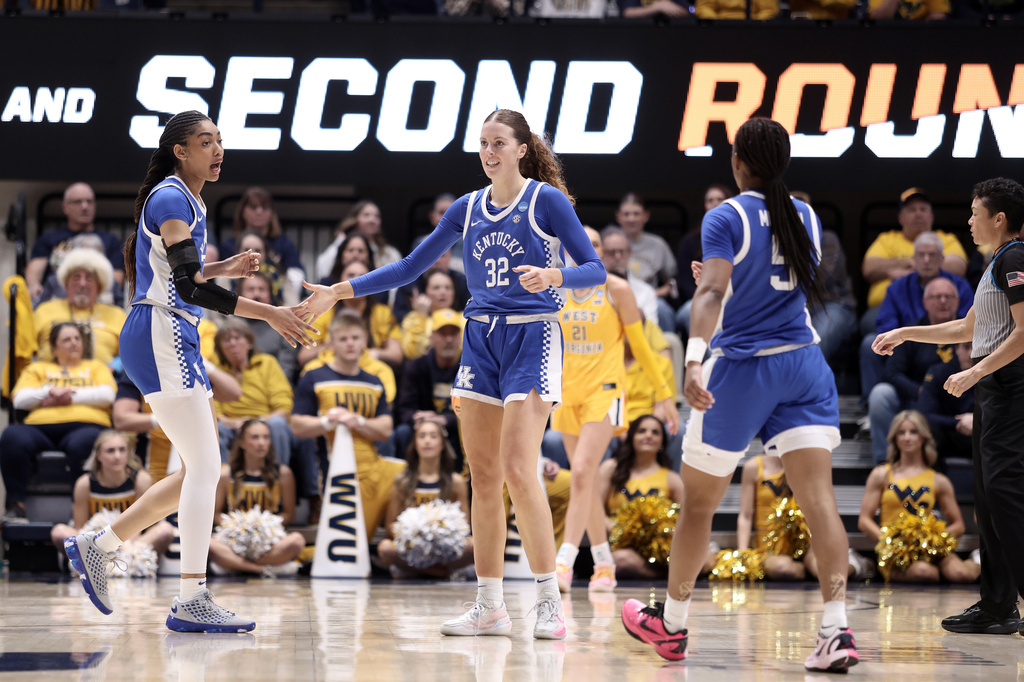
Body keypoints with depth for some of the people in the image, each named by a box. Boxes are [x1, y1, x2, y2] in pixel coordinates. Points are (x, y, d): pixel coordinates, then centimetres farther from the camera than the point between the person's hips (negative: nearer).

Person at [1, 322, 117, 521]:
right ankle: (16, 503, -29)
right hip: (40, 427, 1)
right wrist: (50, 392, -2)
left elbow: (107, 395, 7)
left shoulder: (96, 367, 28)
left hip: (84, 426, -1)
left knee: (83, 444, -41)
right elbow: (19, 400, 13)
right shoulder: (38, 368, 30)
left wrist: (69, 396, 1)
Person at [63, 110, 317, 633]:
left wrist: (228, 269, 10)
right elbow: (187, 283, -22)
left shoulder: (187, 201, 18)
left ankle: (96, 546, 17)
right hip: (161, 338, -10)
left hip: (177, 340, 10)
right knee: (204, 467, -13)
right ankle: (191, 601, -13)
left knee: (201, 471, 11)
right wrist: (269, 314, -26)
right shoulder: (171, 199, -13)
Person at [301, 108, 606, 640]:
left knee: (518, 472, -16)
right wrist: (341, 291, 10)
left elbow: (594, 269, -8)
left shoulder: (546, 199, -5)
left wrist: (552, 276, -28)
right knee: (483, 478, 3)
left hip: (532, 338, -6)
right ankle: (489, 607, 8)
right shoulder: (468, 208, 10)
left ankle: (550, 601, -9)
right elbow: (410, 267, 16)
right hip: (481, 340, 6)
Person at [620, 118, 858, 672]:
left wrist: (695, 359, -35)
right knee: (819, 499, -7)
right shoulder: (807, 218, 10)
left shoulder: (726, 218, -7)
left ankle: (671, 625, 27)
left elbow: (711, 293, -23)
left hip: (742, 367, -4)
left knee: (698, 501, 13)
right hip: (804, 363, 4)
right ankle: (836, 630, -22)